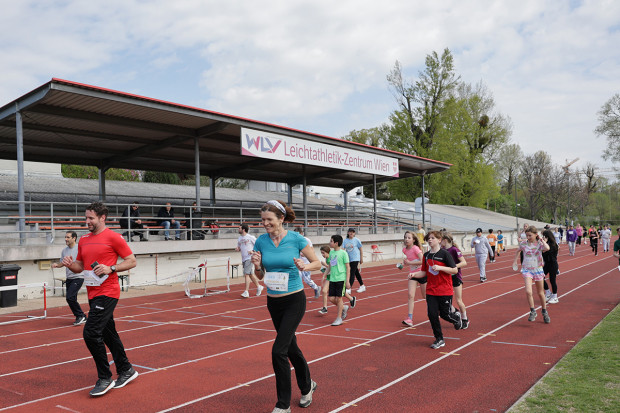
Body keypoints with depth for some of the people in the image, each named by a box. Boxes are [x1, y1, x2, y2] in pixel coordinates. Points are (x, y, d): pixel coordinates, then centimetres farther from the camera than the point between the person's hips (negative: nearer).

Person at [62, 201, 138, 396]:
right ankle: (126, 370, 29)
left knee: (91, 333, -15)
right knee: (108, 334, 15)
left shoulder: (113, 237, -9)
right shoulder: (84, 240, 13)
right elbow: (80, 266, 21)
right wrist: (70, 264, 0)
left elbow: (132, 261, -7)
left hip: (107, 293, -8)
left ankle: (105, 378, -2)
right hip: (93, 294, 8)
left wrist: (110, 268, -19)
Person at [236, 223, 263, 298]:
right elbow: (239, 247, 23)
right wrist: (237, 249, 0)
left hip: (250, 258, -7)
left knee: (246, 274, -14)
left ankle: (246, 292, -14)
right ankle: (258, 287, 31)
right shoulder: (239, 238, 11)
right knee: (250, 275, 14)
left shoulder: (251, 237, -9)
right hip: (243, 259, 7)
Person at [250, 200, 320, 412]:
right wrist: (257, 266, -16)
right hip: (273, 301, 5)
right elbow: (260, 276, 6)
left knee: (279, 350, -12)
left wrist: (305, 266, -22)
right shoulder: (261, 242, -2)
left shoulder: (296, 239, -12)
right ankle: (307, 386, 42)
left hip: (294, 300, -5)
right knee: (291, 347, 18)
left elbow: (317, 263, -1)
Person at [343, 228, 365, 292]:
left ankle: (349, 288, -15)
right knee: (356, 273, 17)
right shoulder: (345, 241, 4)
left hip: (355, 259, -5)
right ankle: (362, 286, 32)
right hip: (349, 259, 5)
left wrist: (361, 258, 1)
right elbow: (343, 249, -5)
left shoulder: (356, 240, -6)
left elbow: (361, 250, 0)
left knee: (352, 273, -12)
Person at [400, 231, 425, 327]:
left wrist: (409, 262, -23)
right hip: (412, 274, 5)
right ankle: (409, 319, -13)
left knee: (426, 296, 9)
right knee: (410, 295, -10)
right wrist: (404, 263, 0)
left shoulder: (415, 248, -18)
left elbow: (423, 261, -26)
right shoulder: (404, 249, 2)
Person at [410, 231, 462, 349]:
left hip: (445, 290, -4)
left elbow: (455, 270, -10)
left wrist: (440, 267, -23)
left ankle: (456, 317, 39)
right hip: (431, 290, 4)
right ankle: (439, 340, 13)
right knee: (432, 315, -2)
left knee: (444, 314, 2)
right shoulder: (426, 255, 7)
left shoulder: (445, 254, -9)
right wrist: (414, 274, -6)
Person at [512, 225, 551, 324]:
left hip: (538, 270, 0)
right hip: (527, 270, 0)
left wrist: (541, 239, -18)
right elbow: (518, 251, 20)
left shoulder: (540, 244, -8)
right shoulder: (523, 244, -3)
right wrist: (515, 261, 17)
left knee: (540, 293, 13)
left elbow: (547, 248, -32)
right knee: (528, 292, -20)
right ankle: (533, 311, -3)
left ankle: (545, 313, 33)